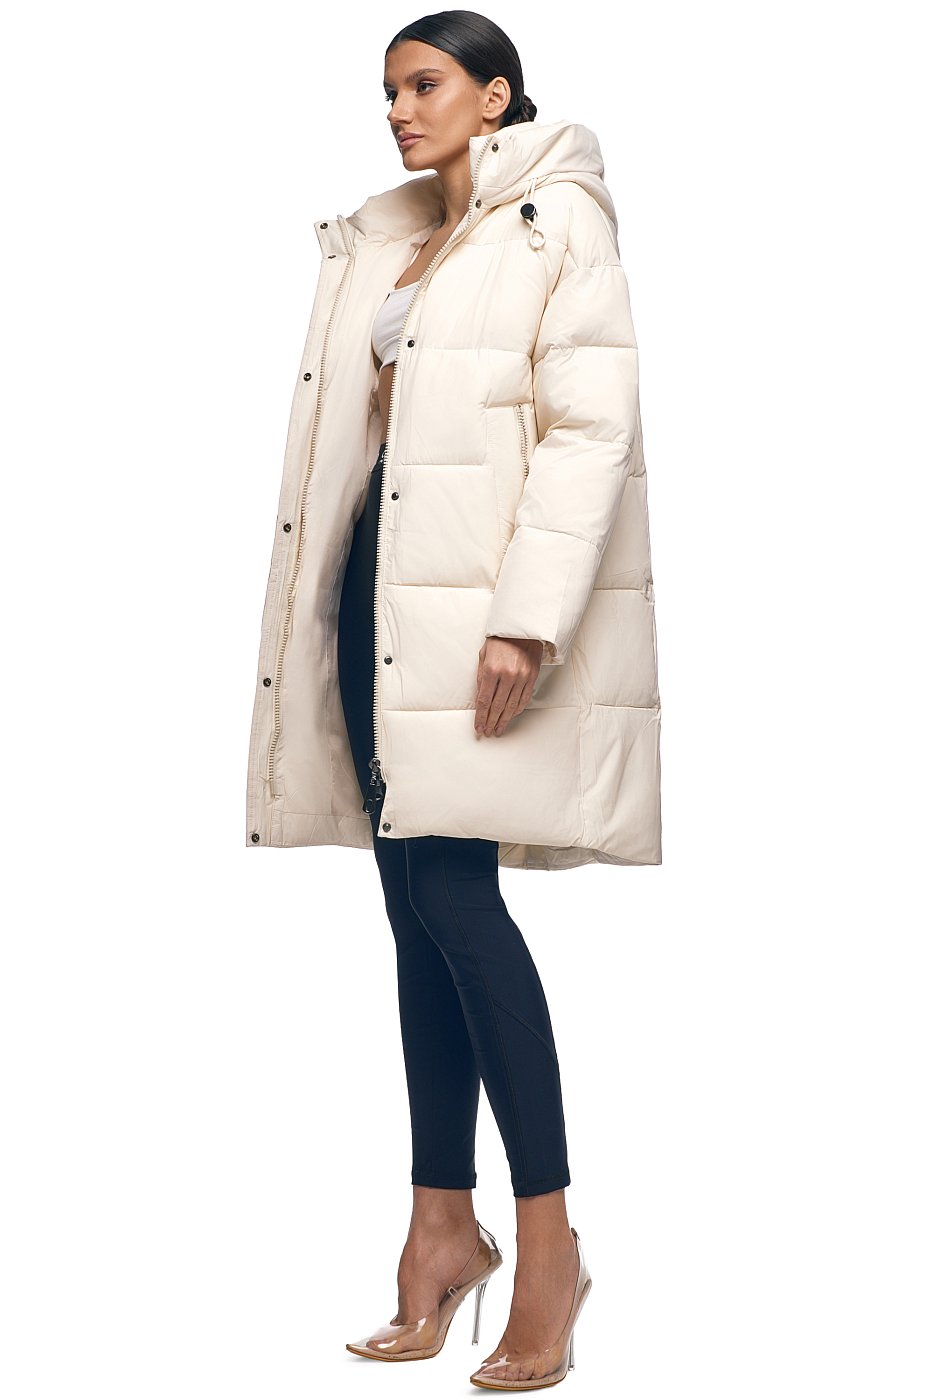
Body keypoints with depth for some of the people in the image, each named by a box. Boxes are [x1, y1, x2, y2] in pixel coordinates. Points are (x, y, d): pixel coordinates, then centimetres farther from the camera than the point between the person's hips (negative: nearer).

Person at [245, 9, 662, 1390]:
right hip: (381, 580, 7)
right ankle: (443, 1221, 14)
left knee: (454, 890, -13)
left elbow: (592, 427, -11)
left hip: (479, 594, -7)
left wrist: (528, 614, -20)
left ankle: (549, 1237, -4)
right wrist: (322, 594, 11)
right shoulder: (379, 242, 19)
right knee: (417, 904, 6)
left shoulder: (559, 224, -2)